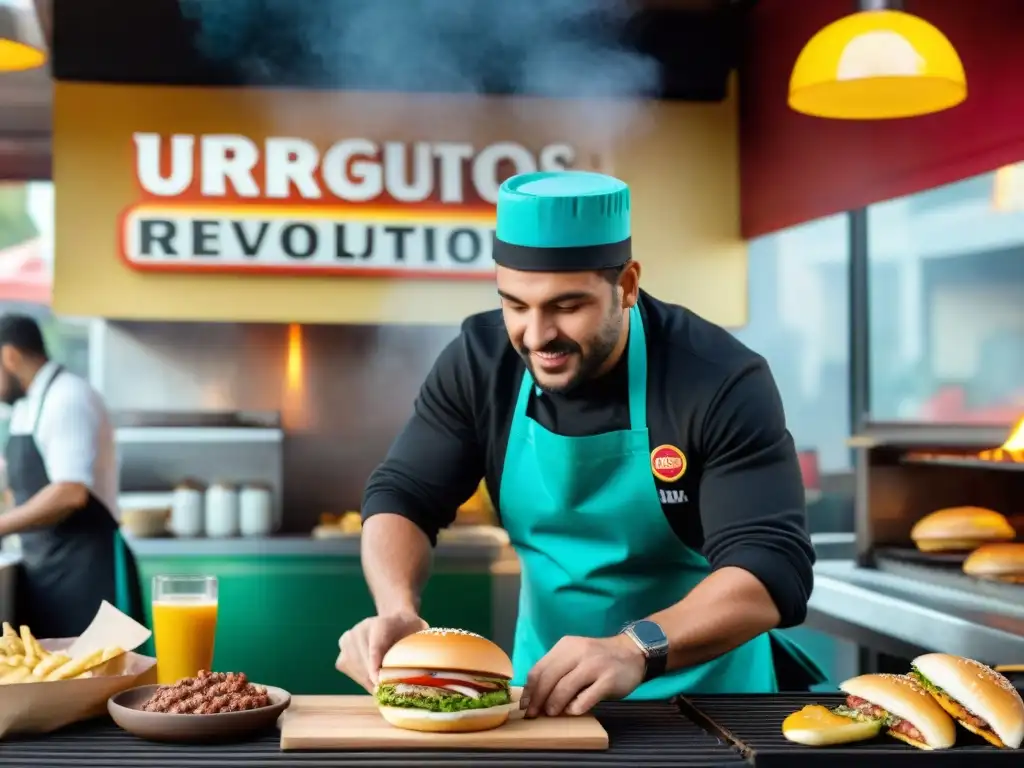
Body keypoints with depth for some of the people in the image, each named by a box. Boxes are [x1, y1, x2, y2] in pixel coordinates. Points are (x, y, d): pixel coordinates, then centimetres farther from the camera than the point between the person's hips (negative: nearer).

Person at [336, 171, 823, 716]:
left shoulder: (720, 382, -18)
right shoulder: (481, 360, -8)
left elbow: (774, 569, -25)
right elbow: (402, 498, -3)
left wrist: (635, 649, -41)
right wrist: (397, 609, -24)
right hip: (548, 690, 2)